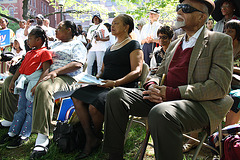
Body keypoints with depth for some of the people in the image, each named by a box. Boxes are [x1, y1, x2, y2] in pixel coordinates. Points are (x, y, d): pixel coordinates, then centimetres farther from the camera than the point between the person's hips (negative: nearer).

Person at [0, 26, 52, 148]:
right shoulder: (29, 53, 27)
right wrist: (12, 81, 14)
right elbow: (21, 68, 25)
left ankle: (24, 136, -3)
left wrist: (37, 85, -23)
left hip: (34, 81, -8)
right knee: (21, 108, 8)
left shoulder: (45, 52, -1)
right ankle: (12, 133, 11)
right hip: (23, 82, 8)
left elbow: (46, 70, -13)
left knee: (30, 109, -6)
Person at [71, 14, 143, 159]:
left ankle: (97, 135, 0)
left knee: (94, 106, -31)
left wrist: (115, 82, -23)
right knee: (77, 96, -17)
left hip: (123, 88, -8)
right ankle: (90, 138, -16)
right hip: (105, 86, 8)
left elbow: (137, 71, -11)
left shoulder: (134, 45, 1)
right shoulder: (111, 48, 25)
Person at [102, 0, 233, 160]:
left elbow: (219, 87, -11)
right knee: (116, 94, -9)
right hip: (162, 98, 7)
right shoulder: (174, 44, 22)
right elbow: (160, 74, 24)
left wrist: (173, 93, -18)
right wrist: (152, 86, -4)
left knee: (160, 113, -39)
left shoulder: (221, 41, -1)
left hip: (199, 104, -7)